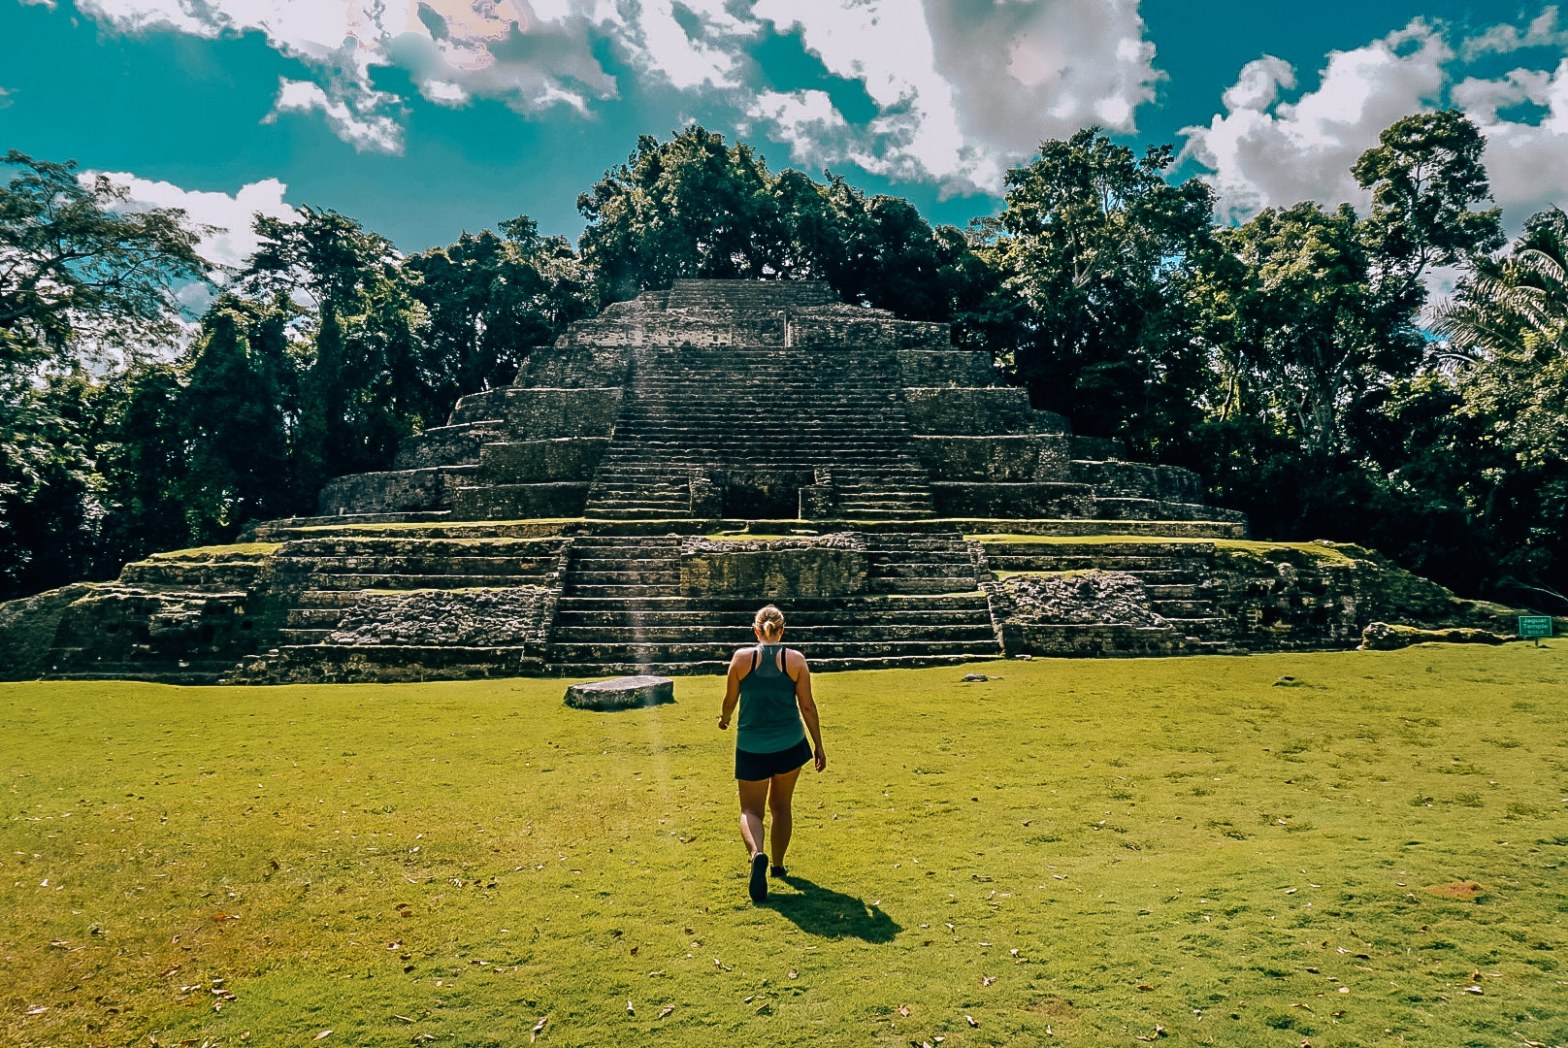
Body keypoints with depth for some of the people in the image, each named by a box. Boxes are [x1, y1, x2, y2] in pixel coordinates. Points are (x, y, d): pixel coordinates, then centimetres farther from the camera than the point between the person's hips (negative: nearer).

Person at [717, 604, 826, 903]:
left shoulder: (741, 657, -6)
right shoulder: (796, 659, -5)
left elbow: (729, 701, 1)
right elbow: (807, 706, -3)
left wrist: (724, 718, 24)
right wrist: (818, 746, 6)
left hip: (751, 747, -1)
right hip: (790, 744, 2)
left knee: (751, 810, 9)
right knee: (781, 806, 21)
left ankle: (757, 853, -19)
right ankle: (778, 865, 31)